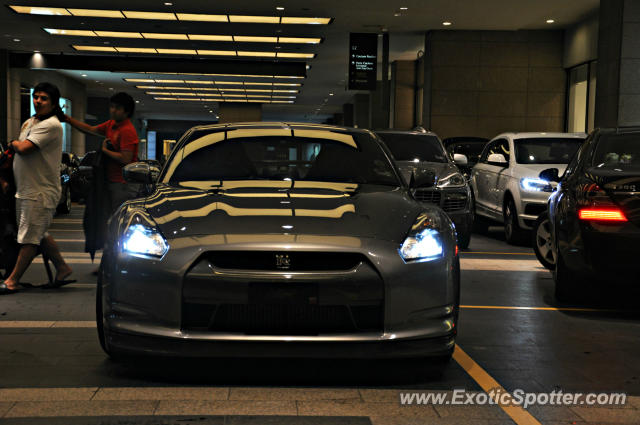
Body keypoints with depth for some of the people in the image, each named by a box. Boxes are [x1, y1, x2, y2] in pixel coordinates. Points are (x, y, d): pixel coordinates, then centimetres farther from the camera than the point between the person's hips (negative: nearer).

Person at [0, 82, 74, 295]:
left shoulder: (51, 125, -15)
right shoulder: (29, 122, 15)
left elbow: (23, 148, -22)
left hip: (41, 191, -10)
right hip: (25, 189, 10)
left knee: (30, 237, -3)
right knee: (40, 234, 16)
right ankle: (63, 269, 27)